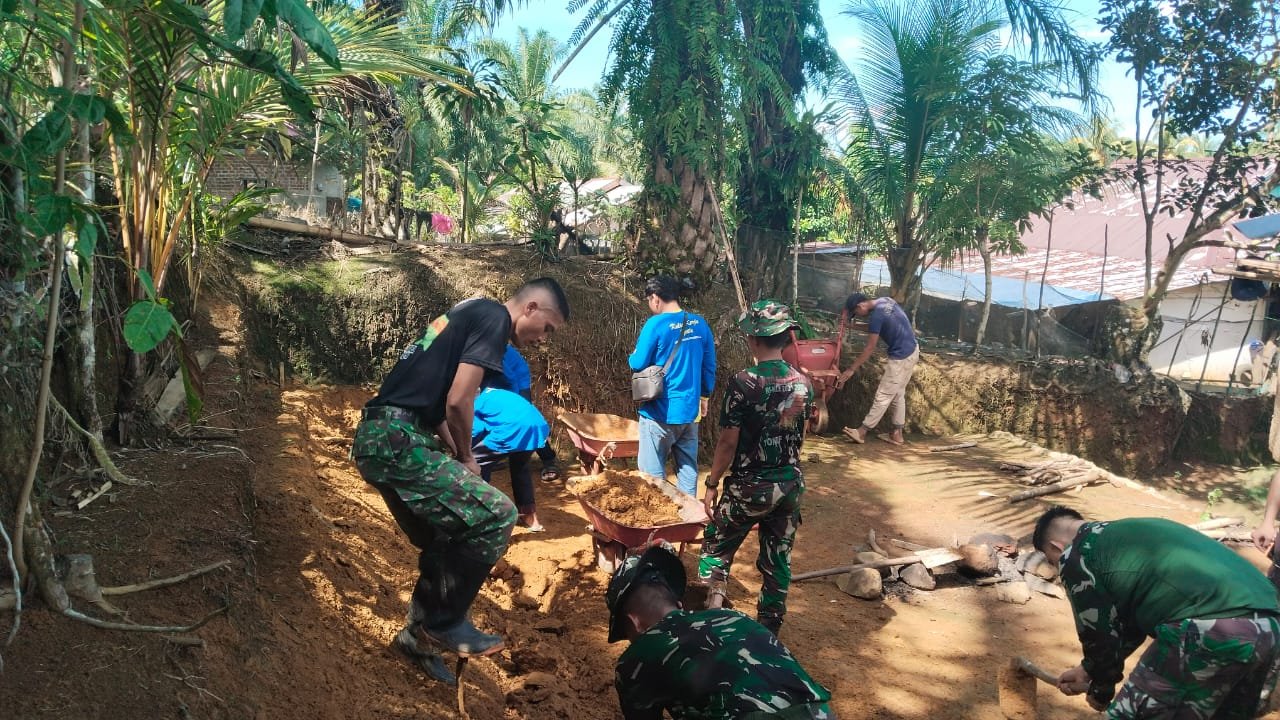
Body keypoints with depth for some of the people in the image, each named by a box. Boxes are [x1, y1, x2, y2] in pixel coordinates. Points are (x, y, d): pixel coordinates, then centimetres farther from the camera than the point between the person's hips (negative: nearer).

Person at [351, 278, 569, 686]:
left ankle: (419, 635, 31)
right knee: (495, 515, -11)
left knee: (445, 543, 19)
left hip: (377, 438, 10)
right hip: (397, 439, -10)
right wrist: (466, 460, 1)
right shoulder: (495, 317, -7)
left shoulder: (470, 314, 22)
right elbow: (458, 401, -16)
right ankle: (446, 622, 3)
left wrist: (456, 461, 17)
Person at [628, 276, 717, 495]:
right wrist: (705, 396, 22)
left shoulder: (656, 324, -14)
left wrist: (633, 355, 12)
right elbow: (709, 367, 9)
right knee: (688, 467, 15)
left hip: (661, 411, -6)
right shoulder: (699, 324, 4)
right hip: (690, 410, 6)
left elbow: (637, 364, -11)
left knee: (652, 473, 5)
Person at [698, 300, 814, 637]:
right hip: (791, 483, 5)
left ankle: (713, 609, 4)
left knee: (717, 546, 16)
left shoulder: (744, 383, -18)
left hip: (750, 485, -5)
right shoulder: (803, 383, -2)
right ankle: (769, 629, 23)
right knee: (777, 559, 15)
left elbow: (728, 442, -15)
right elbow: (798, 434, 10)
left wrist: (712, 484, -5)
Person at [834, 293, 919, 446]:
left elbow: (869, 349, -18)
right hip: (912, 350, 10)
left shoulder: (876, 316, -21)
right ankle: (897, 434, 21)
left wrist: (851, 370, -12)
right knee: (898, 394, 16)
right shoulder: (886, 300, 5)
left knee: (883, 396, -2)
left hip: (901, 357, -10)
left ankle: (862, 432, 4)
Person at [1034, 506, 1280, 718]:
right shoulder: (1126, 534, 32)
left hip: (1211, 630, -9)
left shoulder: (1075, 556, 7)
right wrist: (1089, 670, 47)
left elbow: (1099, 634, 10)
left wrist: (1101, 689, 29)